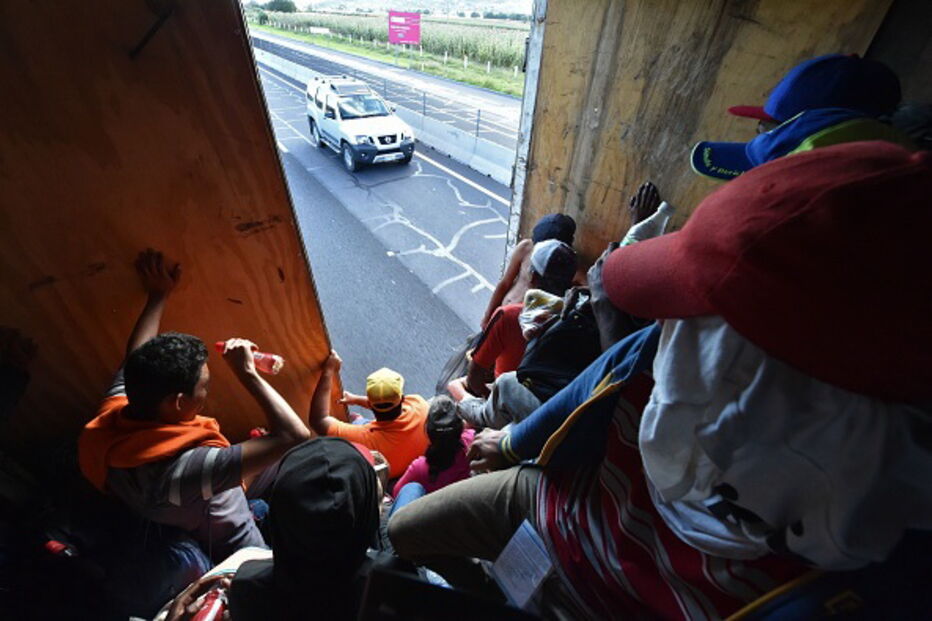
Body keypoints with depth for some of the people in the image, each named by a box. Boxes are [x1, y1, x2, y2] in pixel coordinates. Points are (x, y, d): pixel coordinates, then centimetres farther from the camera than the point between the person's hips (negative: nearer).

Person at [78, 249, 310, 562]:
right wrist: (247, 373, -40)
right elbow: (295, 435, -48)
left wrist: (158, 294, 1)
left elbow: (134, 360, -4)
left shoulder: (111, 415, -24)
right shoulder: (182, 469, -46)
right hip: (239, 549, -7)